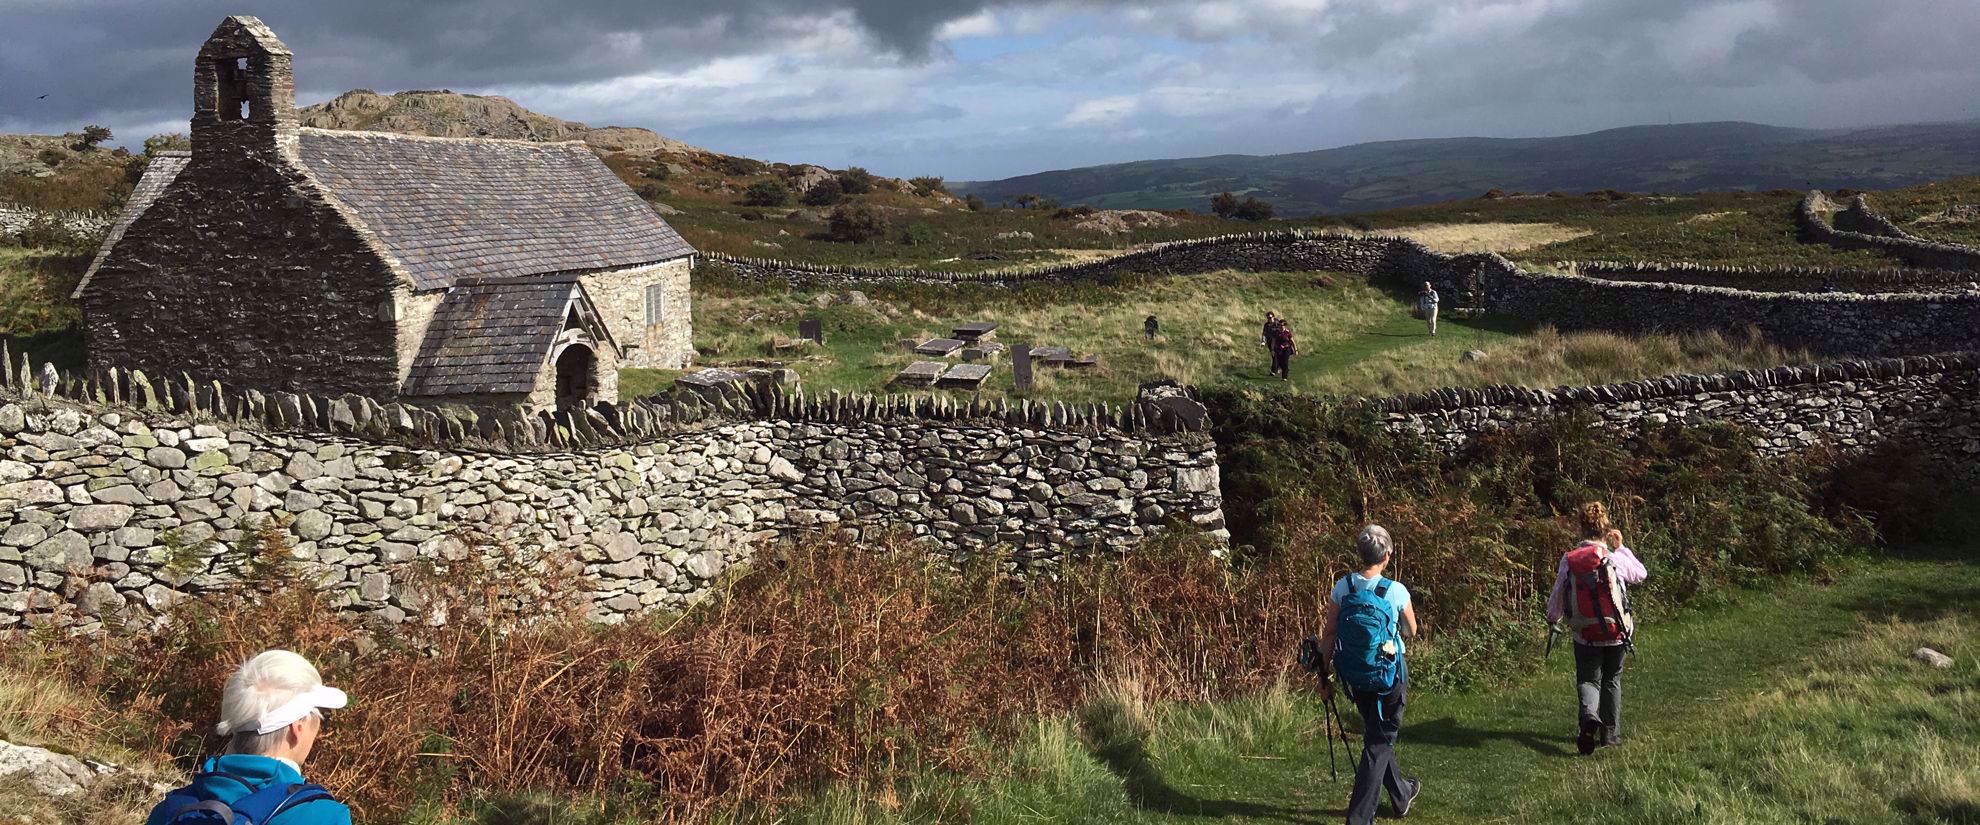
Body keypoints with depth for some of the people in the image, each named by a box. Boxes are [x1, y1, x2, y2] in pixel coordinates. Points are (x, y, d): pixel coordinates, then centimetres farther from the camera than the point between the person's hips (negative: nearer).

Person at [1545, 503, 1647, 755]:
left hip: (1585, 635, 0)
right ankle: (1610, 733, 26)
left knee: (1588, 680, 10)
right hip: (1617, 632, 0)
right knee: (1612, 681, 19)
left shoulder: (1568, 560, -7)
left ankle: (1587, 716, -20)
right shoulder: (1615, 558, -10)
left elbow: (1557, 595, 0)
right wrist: (1621, 547, 15)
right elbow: (1641, 574, 10)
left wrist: (1552, 619, 19)